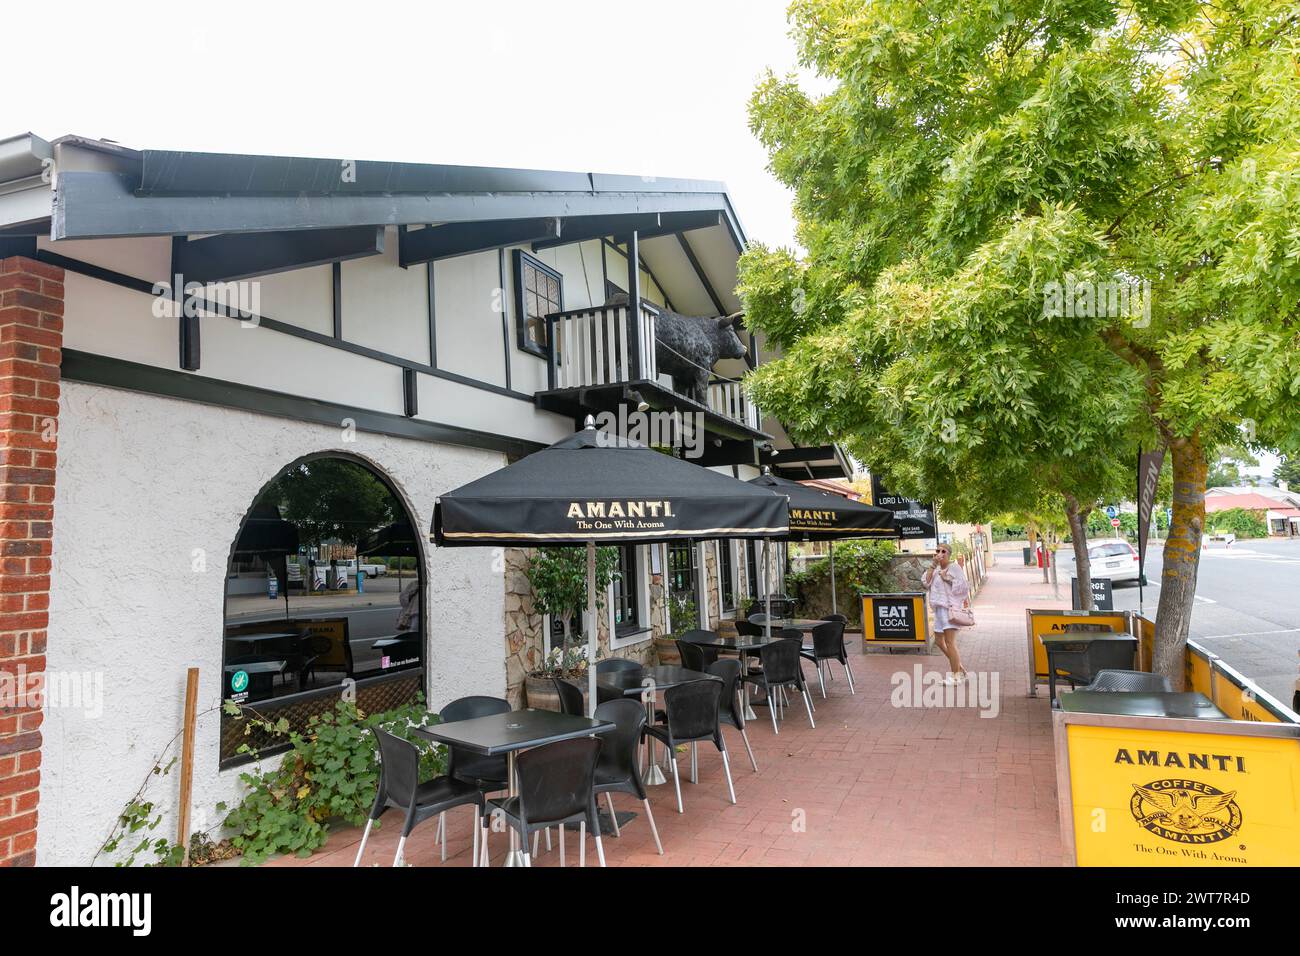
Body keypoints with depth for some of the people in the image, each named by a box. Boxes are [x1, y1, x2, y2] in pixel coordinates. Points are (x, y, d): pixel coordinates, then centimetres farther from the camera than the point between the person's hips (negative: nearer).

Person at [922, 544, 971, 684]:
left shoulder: (954, 567, -6)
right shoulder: (936, 569, 16)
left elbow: (963, 586, -12)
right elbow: (926, 582, 1)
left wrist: (948, 578, -16)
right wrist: (932, 565, -4)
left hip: (950, 607, -9)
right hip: (938, 608, 9)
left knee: (949, 642, -10)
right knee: (939, 641, 13)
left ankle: (955, 676, -2)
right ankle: (959, 668, 27)